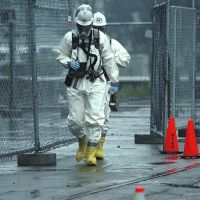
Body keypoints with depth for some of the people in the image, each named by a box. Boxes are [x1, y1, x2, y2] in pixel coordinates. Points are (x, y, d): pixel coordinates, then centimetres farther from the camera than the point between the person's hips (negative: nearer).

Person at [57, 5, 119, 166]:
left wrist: (114, 80, 8)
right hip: (75, 83, 1)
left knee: (95, 119, -9)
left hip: (95, 83, -1)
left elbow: (108, 61, 6)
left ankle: (91, 153, -1)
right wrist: (69, 63, -12)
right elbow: (61, 56, 9)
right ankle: (82, 142, 33)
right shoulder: (69, 37, -1)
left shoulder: (101, 38, -1)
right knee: (75, 120, 3)